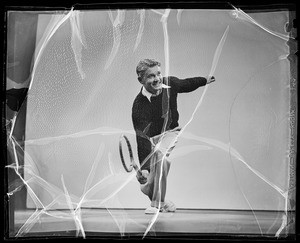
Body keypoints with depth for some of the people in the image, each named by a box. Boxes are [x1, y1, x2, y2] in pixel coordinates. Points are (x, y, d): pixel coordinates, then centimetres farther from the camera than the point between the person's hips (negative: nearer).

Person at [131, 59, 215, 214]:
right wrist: (144, 167, -40)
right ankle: (163, 201, 29)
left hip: (171, 133, 2)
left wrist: (206, 80, 25)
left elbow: (187, 84, 14)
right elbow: (142, 137, -32)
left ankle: (157, 204, -20)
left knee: (159, 152, -32)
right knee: (146, 187, -7)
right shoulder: (139, 105, -26)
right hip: (153, 138, -1)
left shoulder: (170, 83, -11)